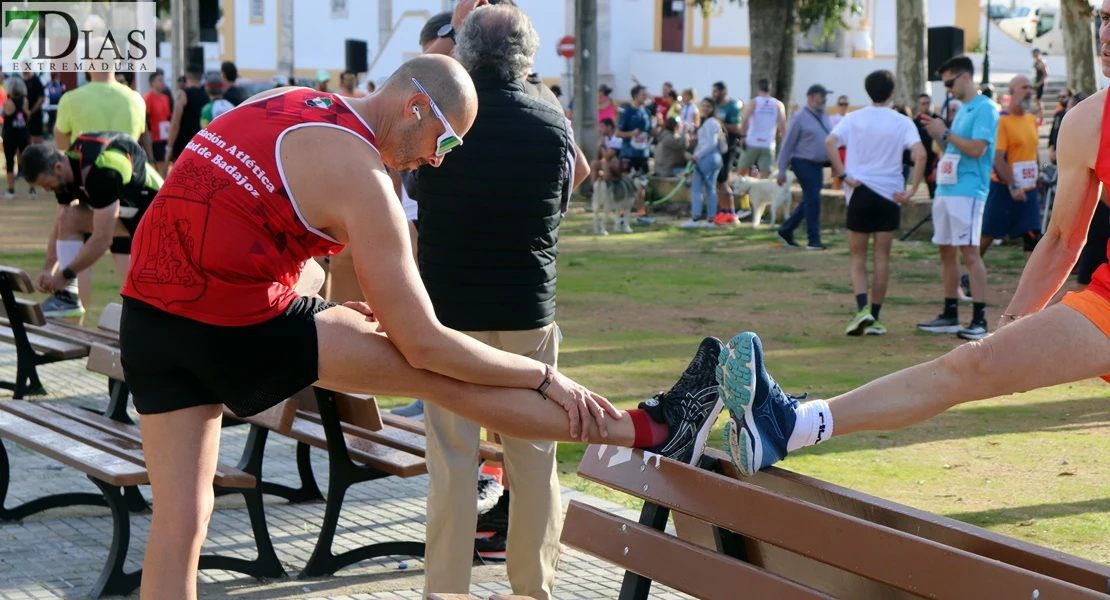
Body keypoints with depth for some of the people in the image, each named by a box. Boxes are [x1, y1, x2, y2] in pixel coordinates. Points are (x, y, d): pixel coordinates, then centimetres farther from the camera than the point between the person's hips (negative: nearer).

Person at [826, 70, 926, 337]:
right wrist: (912, 191, -11)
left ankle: (862, 308, -13)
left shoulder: (853, 118, 0)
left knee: (858, 258, 8)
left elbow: (830, 142, -15)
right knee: (882, 258, 8)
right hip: (890, 194, 0)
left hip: (860, 193, 0)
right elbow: (920, 154, -15)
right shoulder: (902, 122, -2)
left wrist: (843, 175, -12)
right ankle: (874, 319, 9)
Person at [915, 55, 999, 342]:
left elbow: (977, 149, -19)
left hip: (967, 191, -10)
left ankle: (979, 320, -13)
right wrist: (938, 134, 9)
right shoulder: (962, 109, 19)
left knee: (969, 252, -13)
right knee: (946, 251, 11)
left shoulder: (985, 109, -9)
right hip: (945, 189, 10)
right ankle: (950, 316, 19)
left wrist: (945, 133, -12)